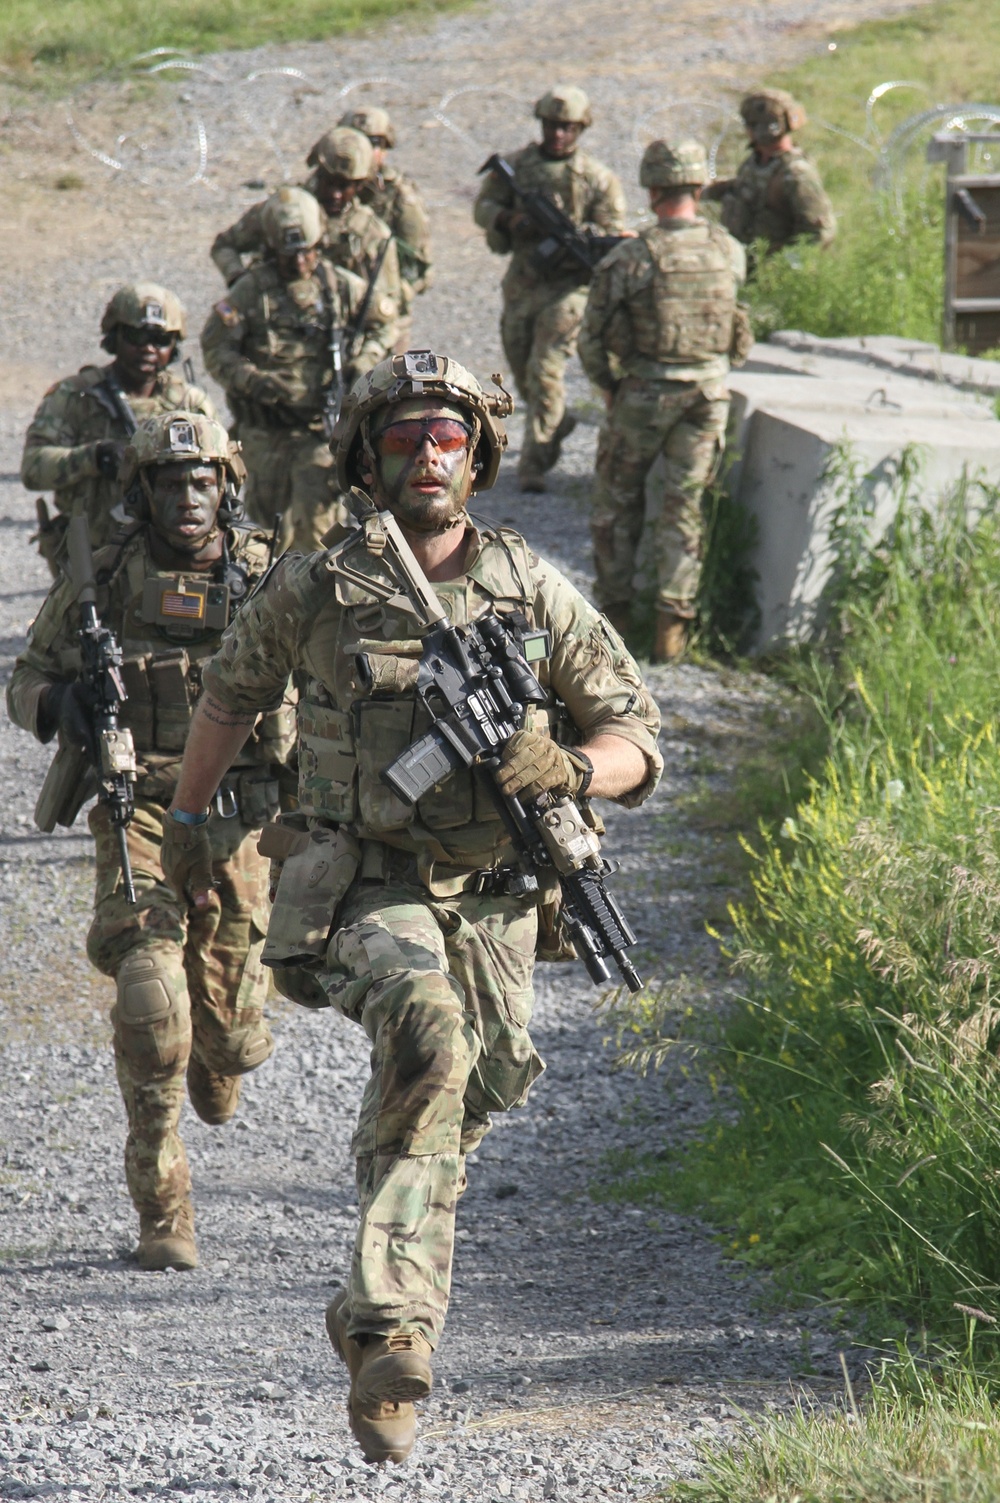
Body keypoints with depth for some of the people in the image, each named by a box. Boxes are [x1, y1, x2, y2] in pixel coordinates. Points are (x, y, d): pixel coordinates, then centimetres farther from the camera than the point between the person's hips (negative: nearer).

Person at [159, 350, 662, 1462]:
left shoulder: (533, 592, 0)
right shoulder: (313, 593, -3)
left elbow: (635, 740, 4)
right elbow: (230, 694, 18)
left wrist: (567, 769, -18)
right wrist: (187, 819, 27)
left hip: (494, 900, 3)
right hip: (372, 887, -3)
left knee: (444, 1120, 7)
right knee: (427, 1041, -31)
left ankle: (378, 1334, 27)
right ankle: (394, 1321, -32)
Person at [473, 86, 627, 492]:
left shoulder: (598, 178, -4)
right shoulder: (517, 165, 5)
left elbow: (613, 234, -6)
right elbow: (484, 206, 8)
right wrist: (510, 219, -15)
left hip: (567, 286, -5)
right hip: (521, 282, 5)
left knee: (545, 373, -12)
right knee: (522, 369, 16)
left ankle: (533, 463, -8)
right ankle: (557, 422, 45)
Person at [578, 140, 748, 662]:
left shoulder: (629, 258, -16)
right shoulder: (728, 251, -4)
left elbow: (593, 337, -10)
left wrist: (607, 385, 8)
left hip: (644, 394, -3)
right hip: (709, 393, 3)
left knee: (616, 500, 17)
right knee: (682, 507, 10)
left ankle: (615, 609, 22)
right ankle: (672, 620, 3)